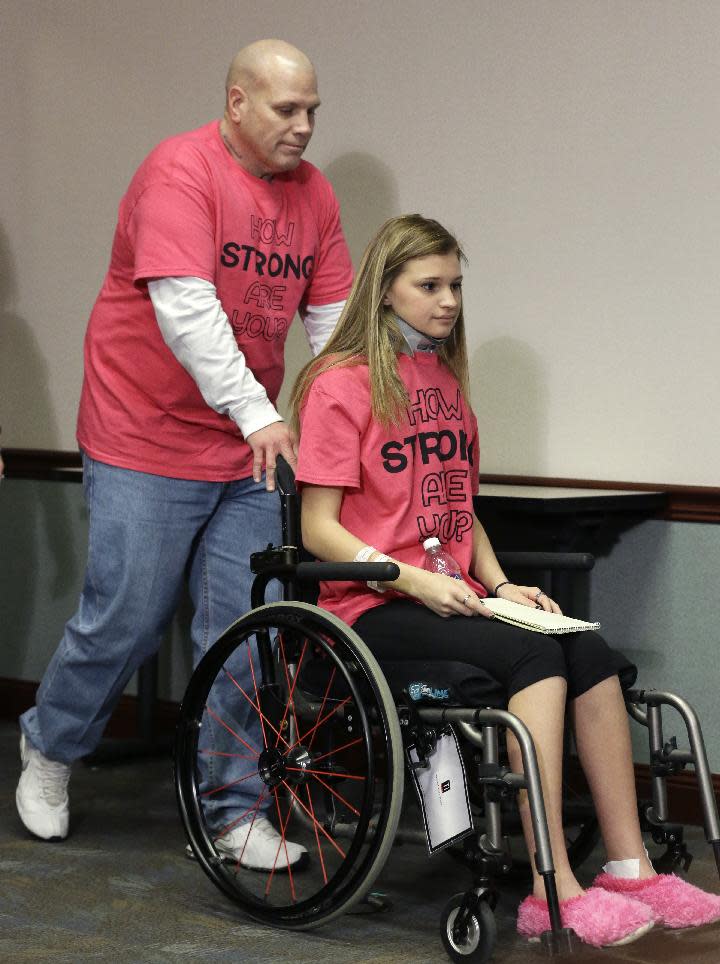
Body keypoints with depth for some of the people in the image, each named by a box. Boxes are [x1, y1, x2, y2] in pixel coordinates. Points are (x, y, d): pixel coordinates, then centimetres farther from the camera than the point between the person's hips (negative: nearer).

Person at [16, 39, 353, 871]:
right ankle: (49, 748, 28)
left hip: (247, 457, 6)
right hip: (146, 445, -6)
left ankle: (234, 810, 14)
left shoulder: (313, 194, 7)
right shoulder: (181, 172, -14)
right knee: (124, 621, 2)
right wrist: (254, 411, -29)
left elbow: (333, 319, 8)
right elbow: (184, 306, -23)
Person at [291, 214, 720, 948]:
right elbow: (320, 530, -9)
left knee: (593, 655, -20)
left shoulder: (445, 378, 20)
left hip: (451, 597, 7)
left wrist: (499, 584, 5)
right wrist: (414, 580, -20)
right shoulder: (341, 383, -3)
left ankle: (631, 873, -20)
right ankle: (554, 893, -32)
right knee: (536, 657, -30)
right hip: (373, 607, -6)